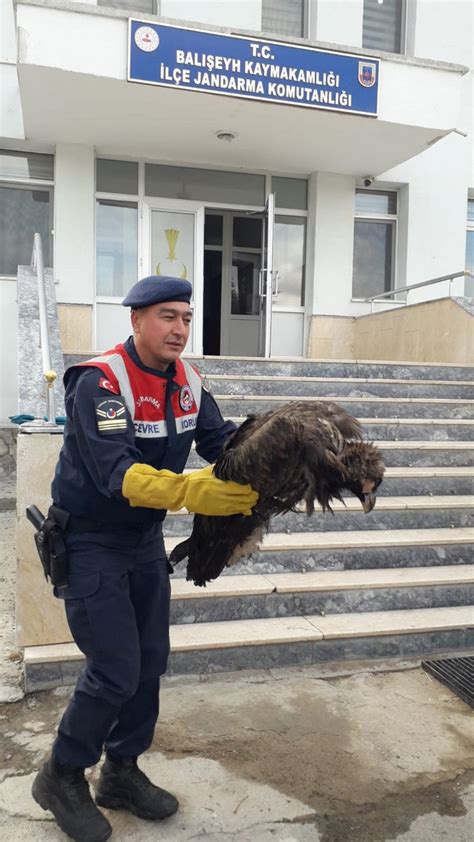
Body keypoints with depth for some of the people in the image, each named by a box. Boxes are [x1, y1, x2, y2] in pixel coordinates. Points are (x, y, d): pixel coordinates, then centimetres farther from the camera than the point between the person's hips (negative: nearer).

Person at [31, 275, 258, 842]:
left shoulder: (187, 380, -2)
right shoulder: (99, 381, -25)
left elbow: (221, 440, -7)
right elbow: (117, 473, -36)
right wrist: (191, 491, -50)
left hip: (146, 538, 7)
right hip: (90, 542, -7)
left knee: (149, 662, 13)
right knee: (116, 671, -5)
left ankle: (122, 773, 35)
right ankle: (62, 777, 23)